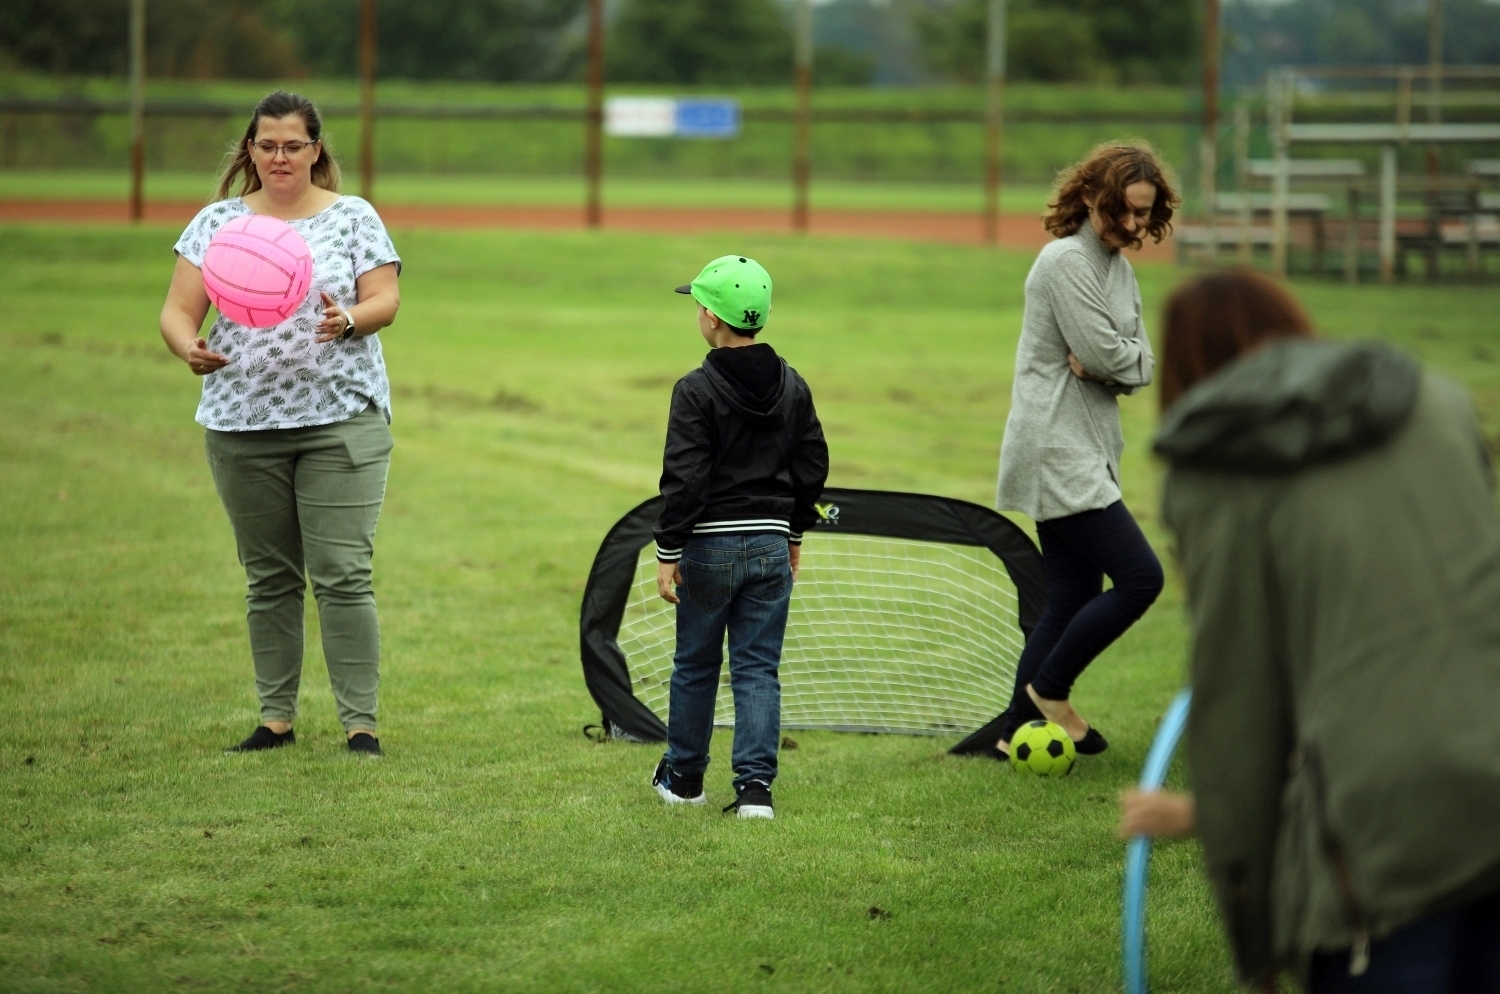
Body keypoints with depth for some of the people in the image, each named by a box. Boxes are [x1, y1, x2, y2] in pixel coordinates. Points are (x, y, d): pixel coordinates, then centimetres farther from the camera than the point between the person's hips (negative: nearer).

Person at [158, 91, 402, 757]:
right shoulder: (218, 222, 7)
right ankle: (276, 716, 16)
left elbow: (385, 300, -3)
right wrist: (187, 347, -21)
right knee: (269, 578, 8)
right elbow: (178, 309, 2)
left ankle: (359, 721, -5)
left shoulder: (353, 218, 4)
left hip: (340, 421, -2)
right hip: (243, 423, 2)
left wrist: (349, 319, -26)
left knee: (342, 574, -9)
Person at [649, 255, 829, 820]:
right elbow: (813, 467, 10)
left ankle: (683, 778, 24)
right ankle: (755, 787, -2)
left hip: (711, 545, -4)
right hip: (772, 545, 4)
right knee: (758, 669, 5)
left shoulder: (697, 390, -13)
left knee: (696, 665, 11)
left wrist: (668, 552, -10)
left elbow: (684, 479, -16)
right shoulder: (792, 387, 4)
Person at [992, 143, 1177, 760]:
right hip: (1057, 452, -10)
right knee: (1139, 577, -12)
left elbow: (1142, 365, 9)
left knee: (1073, 602, 10)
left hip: (1087, 454, 10)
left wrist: (1115, 361, -9)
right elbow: (1106, 355, -20)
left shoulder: (1120, 268, 16)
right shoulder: (1068, 260, -13)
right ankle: (1049, 690, 1)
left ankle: (1017, 730, 15)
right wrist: (1129, 358, 0)